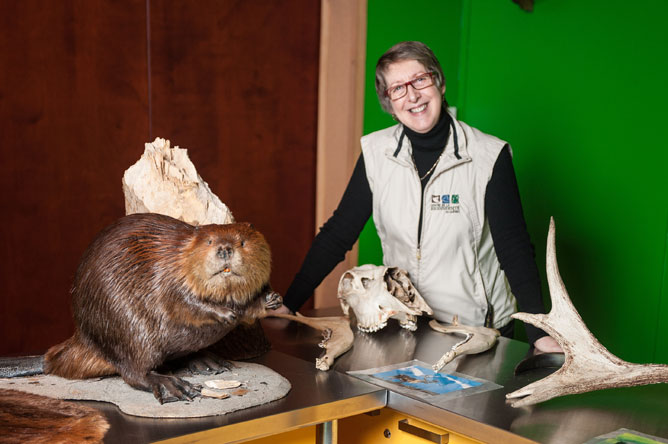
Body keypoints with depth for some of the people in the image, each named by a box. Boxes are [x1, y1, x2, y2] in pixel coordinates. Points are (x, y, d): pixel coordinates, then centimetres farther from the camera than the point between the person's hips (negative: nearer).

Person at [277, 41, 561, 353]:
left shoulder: (489, 157, -11)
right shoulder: (376, 152, -4)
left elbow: (515, 248, -11)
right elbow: (338, 233, 0)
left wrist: (539, 334, -21)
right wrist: (288, 305, -5)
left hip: (478, 327, -2)